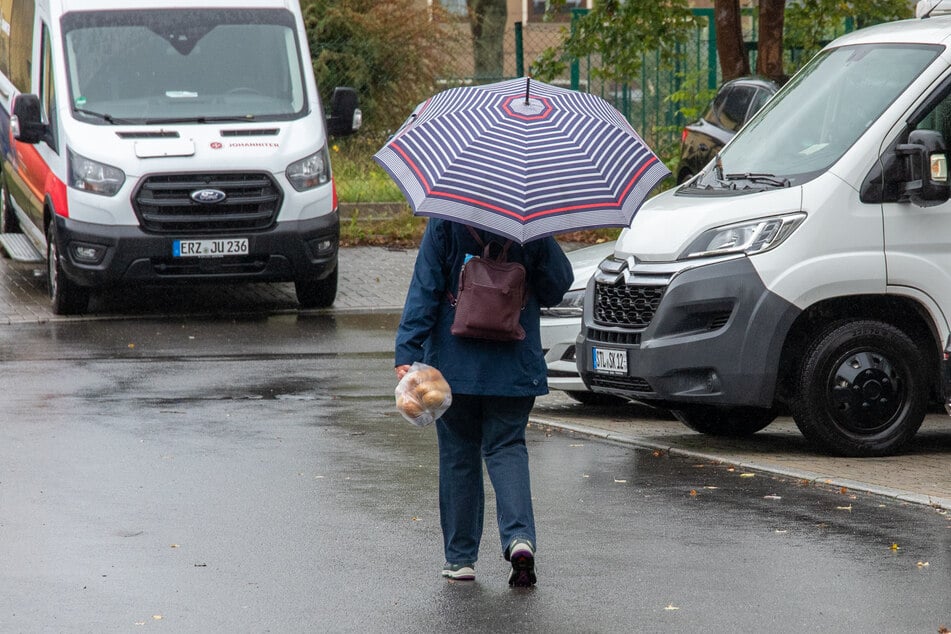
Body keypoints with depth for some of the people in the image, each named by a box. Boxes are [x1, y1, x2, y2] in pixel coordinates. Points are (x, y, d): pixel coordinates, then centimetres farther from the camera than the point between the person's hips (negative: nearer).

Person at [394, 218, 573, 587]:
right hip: (515, 366, 1)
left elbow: (424, 290, -11)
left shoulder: (444, 222, -7)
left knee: (458, 454, 10)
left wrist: (407, 352, -12)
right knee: (507, 448, 9)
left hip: (454, 362, -1)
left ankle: (460, 557, 13)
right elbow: (557, 287, 1)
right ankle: (520, 536, -15)